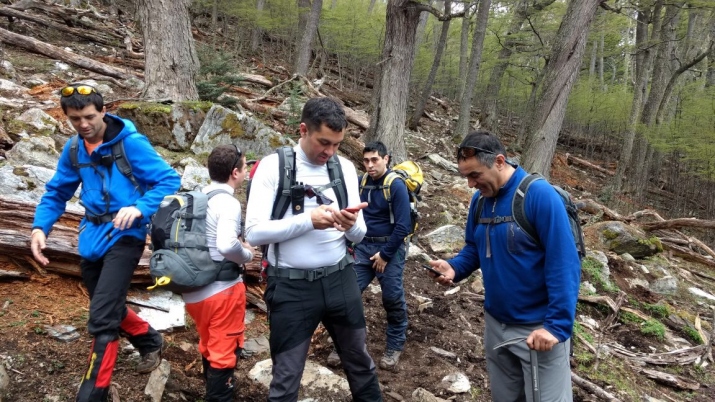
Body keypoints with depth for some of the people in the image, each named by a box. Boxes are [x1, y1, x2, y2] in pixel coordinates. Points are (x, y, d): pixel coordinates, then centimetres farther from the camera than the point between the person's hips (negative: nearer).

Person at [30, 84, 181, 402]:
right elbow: (57, 192, 13)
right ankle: (150, 343, 46)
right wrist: (40, 227, -4)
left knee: (102, 319, -11)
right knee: (109, 309, 20)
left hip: (123, 236, -7)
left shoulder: (130, 143, -13)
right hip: (92, 237, 7)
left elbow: (169, 180, -14)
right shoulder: (73, 149, 5)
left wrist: (139, 209, -29)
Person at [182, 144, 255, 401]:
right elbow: (226, 245, -33)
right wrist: (247, 255, -12)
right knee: (224, 352, 8)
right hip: (221, 289, -8)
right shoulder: (228, 202, -18)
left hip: (193, 290, 8)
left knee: (209, 347, 25)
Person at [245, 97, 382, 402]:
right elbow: (254, 232, -17)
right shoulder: (273, 166, -10)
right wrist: (308, 220, -26)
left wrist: (351, 225, -18)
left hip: (340, 280, 4)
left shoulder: (345, 168, 3)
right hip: (291, 286, -4)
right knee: (286, 377, 10)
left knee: (359, 360, 22)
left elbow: (359, 235, 5)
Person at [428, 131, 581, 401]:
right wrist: (454, 268, -8)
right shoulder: (480, 199, 0)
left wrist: (557, 325, -25)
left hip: (539, 326, -6)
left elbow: (564, 265, -22)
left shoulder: (540, 195, -20)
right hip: (495, 322, 7)